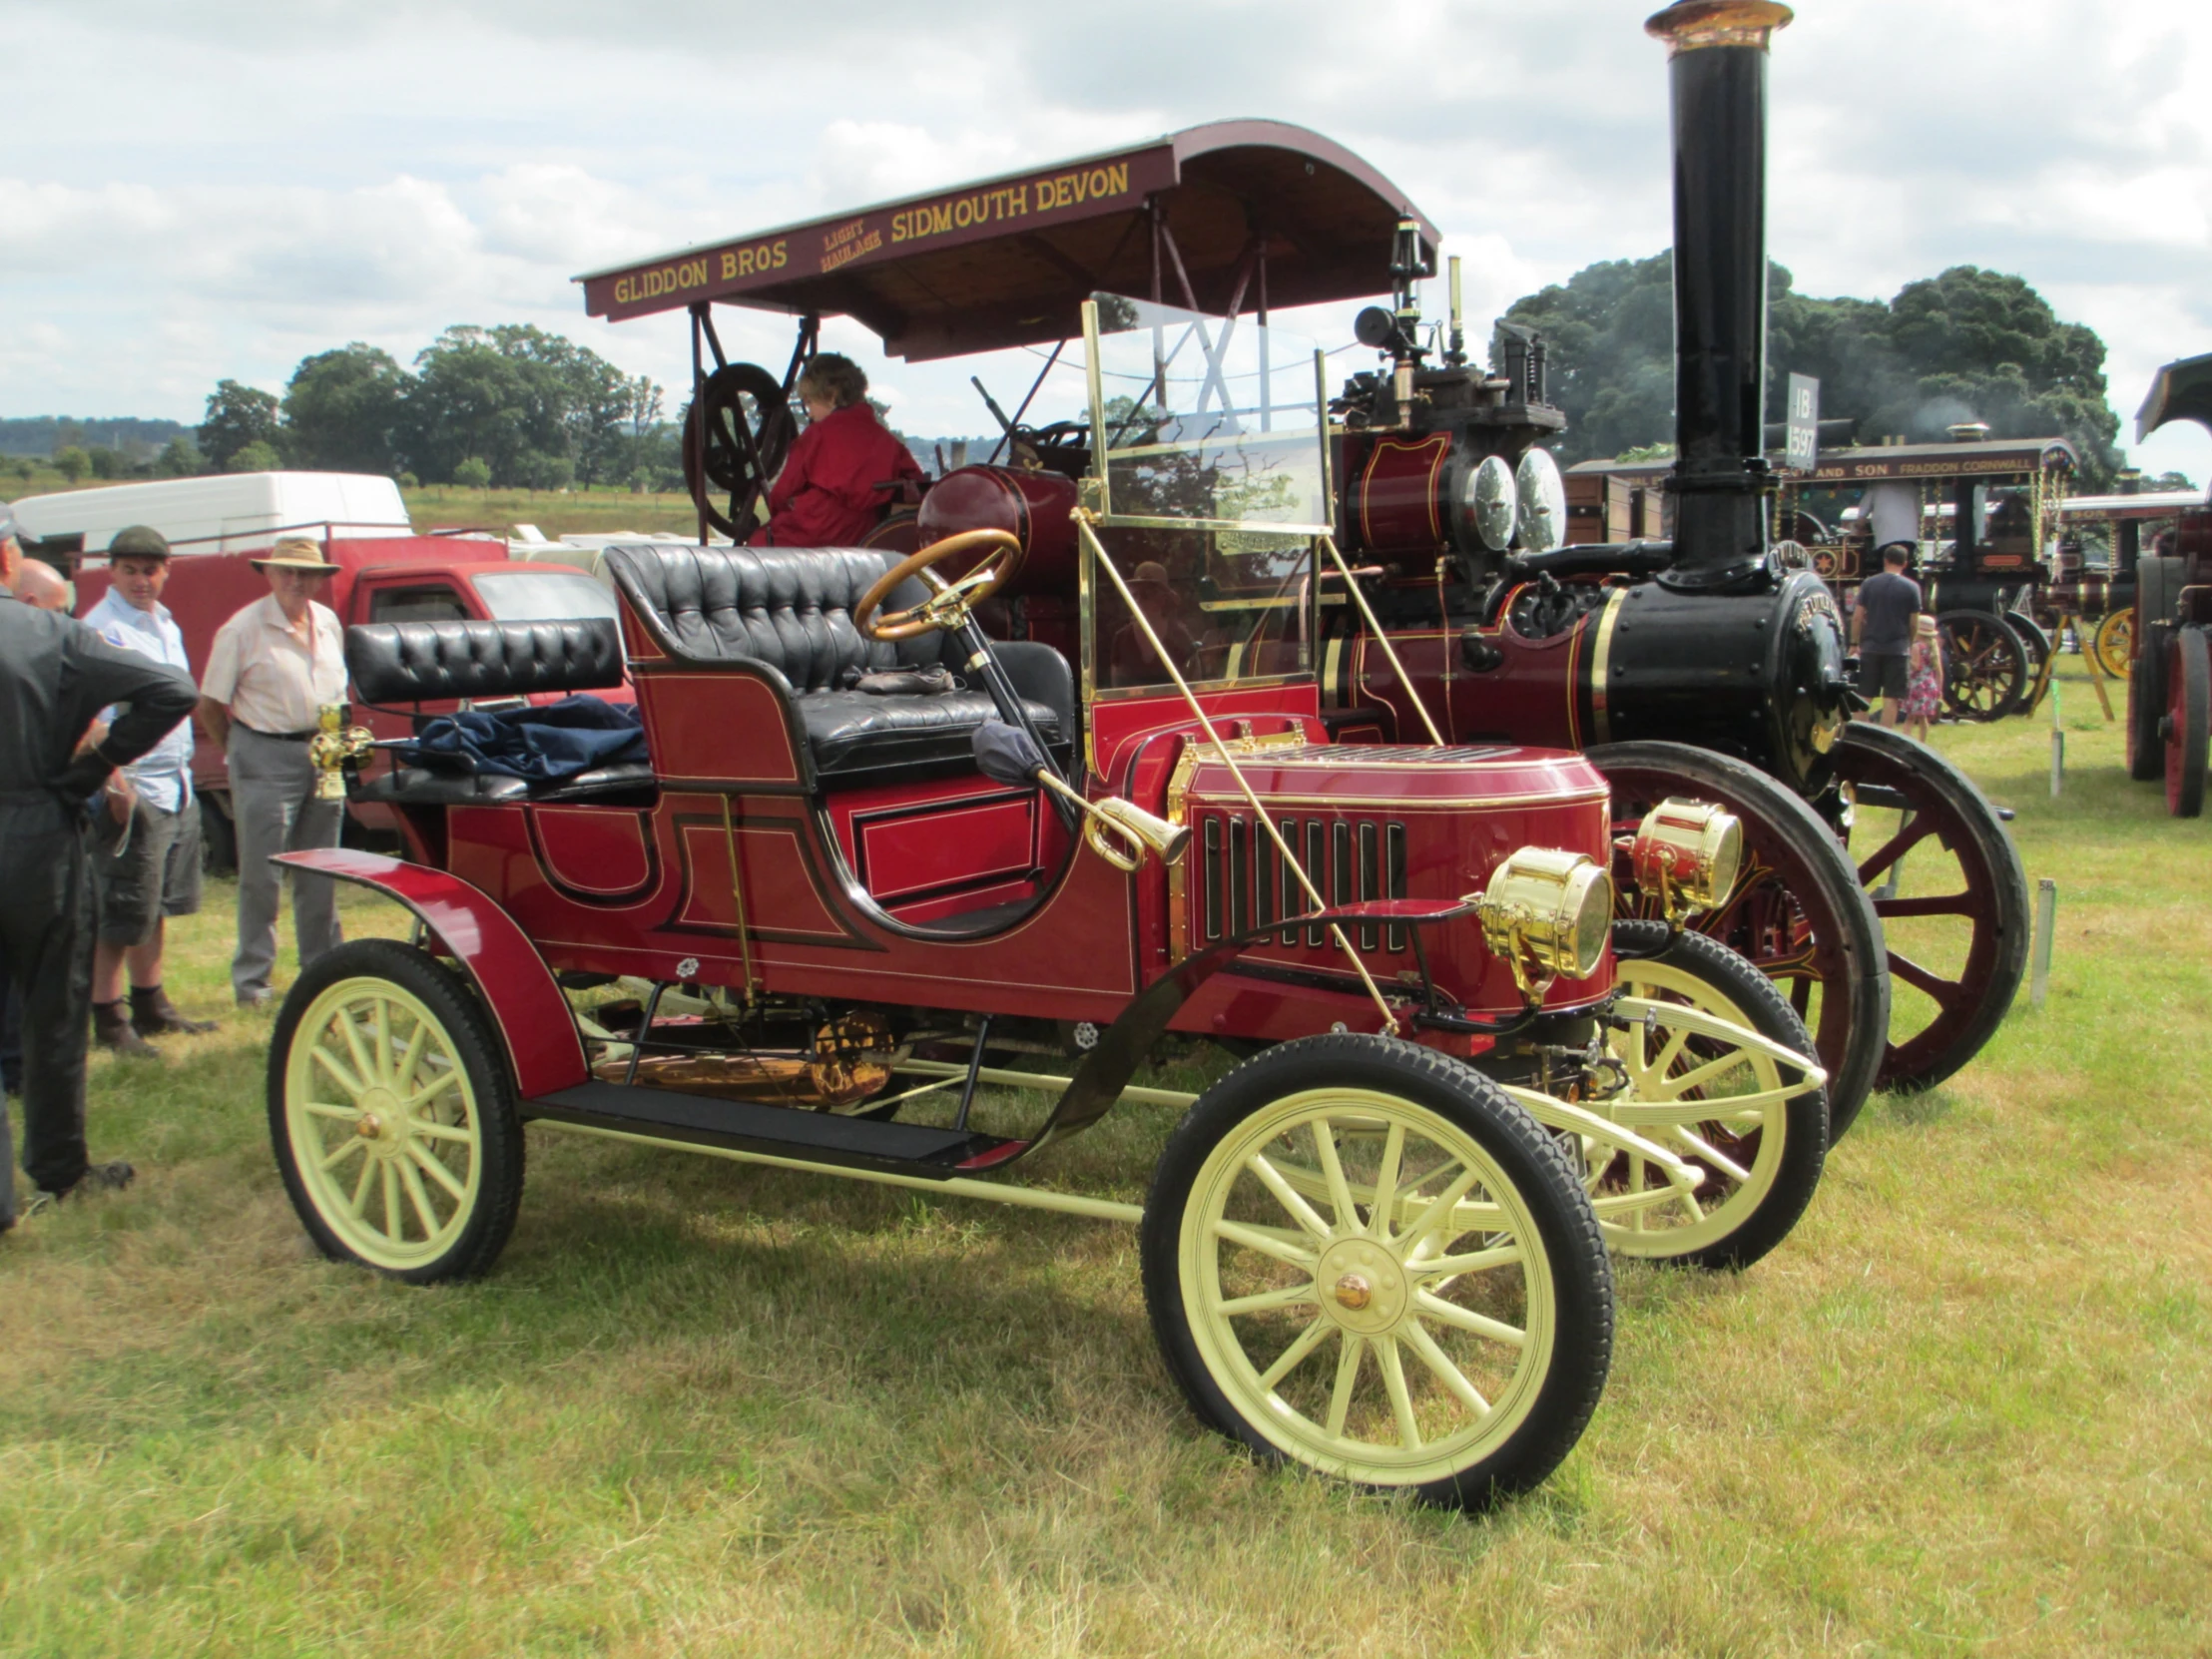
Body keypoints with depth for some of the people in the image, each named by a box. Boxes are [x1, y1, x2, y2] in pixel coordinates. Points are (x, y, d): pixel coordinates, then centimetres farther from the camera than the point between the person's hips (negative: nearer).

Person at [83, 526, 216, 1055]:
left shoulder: (166, 624, 15)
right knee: (122, 913, -5)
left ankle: (150, 1006, 25)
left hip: (177, 786, 9)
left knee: (157, 906, 15)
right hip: (133, 790, -9)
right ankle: (107, 1018, 3)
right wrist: (117, 785, -26)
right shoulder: (101, 628, -12)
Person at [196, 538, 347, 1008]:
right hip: (266, 757, -5)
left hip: (322, 757, 5)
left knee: (319, 874, 13)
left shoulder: (329, 623, 10)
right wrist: (242, 753, 1)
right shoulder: (243, 629, -7)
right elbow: (209, 706, -4)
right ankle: (252, 979, 7)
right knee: (261, 877, -1)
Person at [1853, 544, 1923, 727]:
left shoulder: (1868, 583, 2)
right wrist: (1911, 644, 15)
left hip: (1870, 648, 2)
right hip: (1897, 648, -2)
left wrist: (1855, 643, 7)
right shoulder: (1911, 587, -2)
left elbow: (1857, 617, 0)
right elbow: (1914, 622, 1)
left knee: (1864, 695, 7)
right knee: (1891, 696, 1)